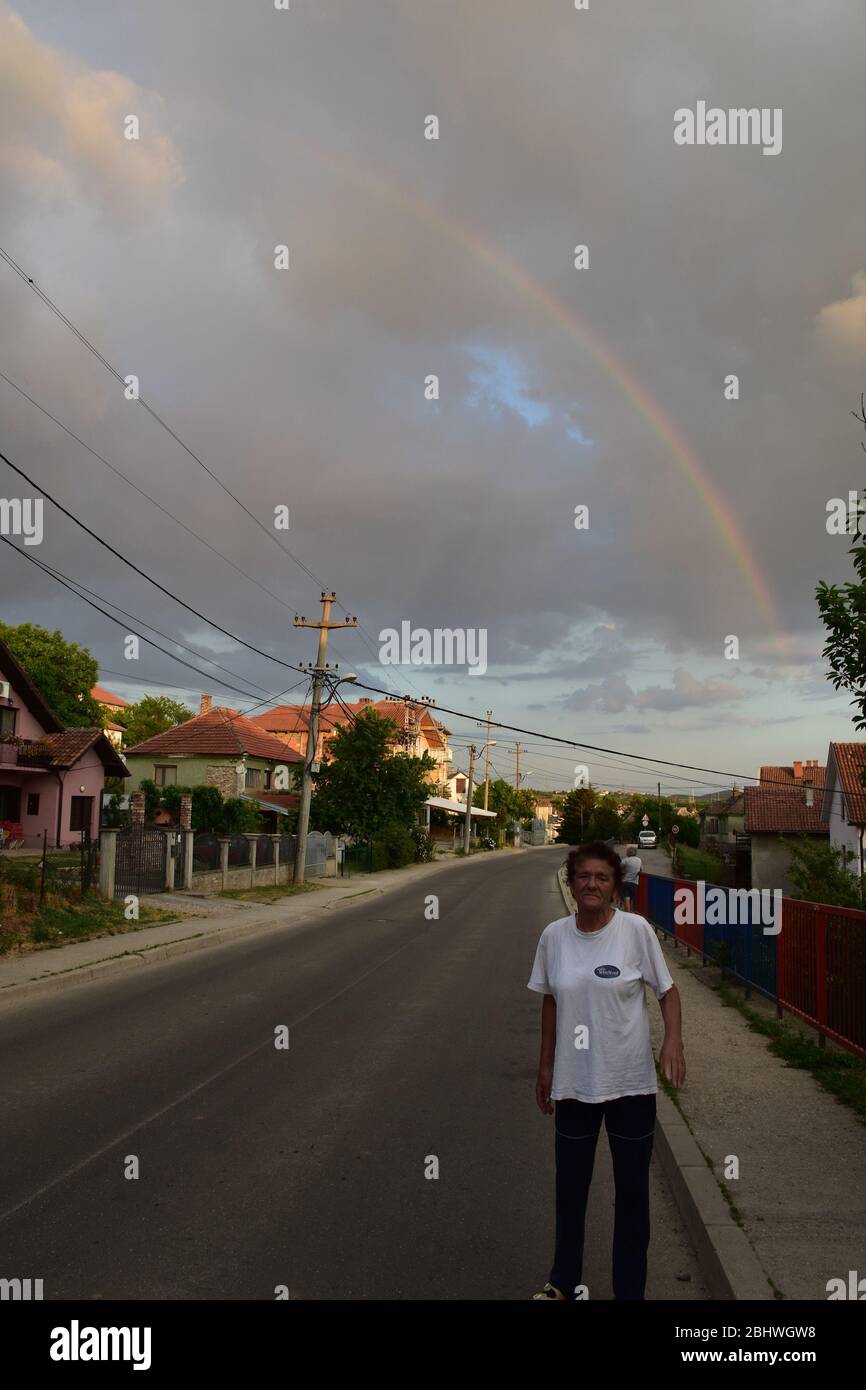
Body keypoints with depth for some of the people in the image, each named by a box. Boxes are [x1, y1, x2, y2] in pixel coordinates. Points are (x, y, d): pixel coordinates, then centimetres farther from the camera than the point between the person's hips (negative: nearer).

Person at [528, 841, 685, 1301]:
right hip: (573, 1082, 2)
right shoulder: (554, 936, -3)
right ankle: (564, 1284, 32)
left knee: (632, 1191, 11)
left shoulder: (635, 930, -11)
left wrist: (673, 1039, -20)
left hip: (630, 1083, -2)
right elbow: (550, 1002, 8)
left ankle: (629, 1289, 26)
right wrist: (545, 1066, 12)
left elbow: (666, 990, -3)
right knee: (569, 1187, 14)